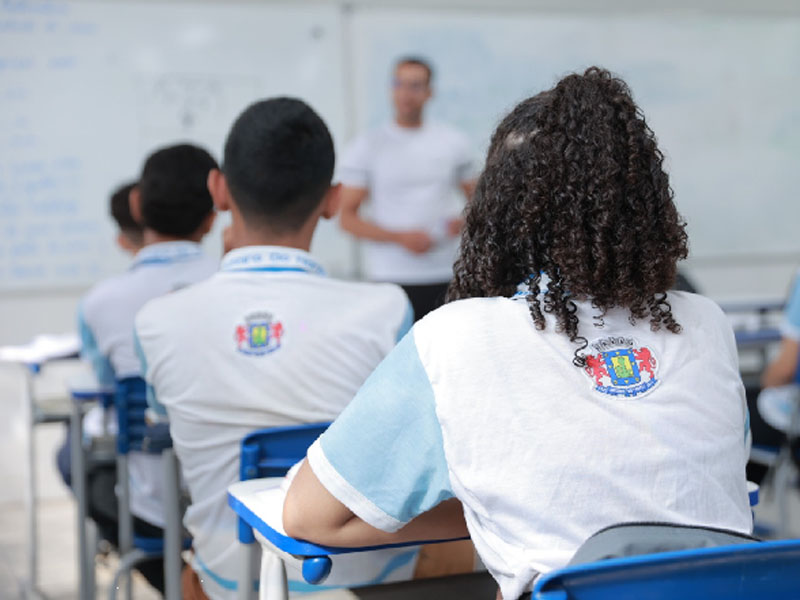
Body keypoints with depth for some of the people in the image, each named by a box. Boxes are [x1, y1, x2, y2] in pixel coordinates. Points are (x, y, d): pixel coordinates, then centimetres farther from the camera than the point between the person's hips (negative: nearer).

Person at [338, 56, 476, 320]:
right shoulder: (367, 147, 4)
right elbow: (347, 217, 1)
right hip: (392, 277, -2)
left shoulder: (453, 142, 11)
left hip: (447, 278, 2)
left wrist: (466, 221, -4)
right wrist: (400, 237, -12)